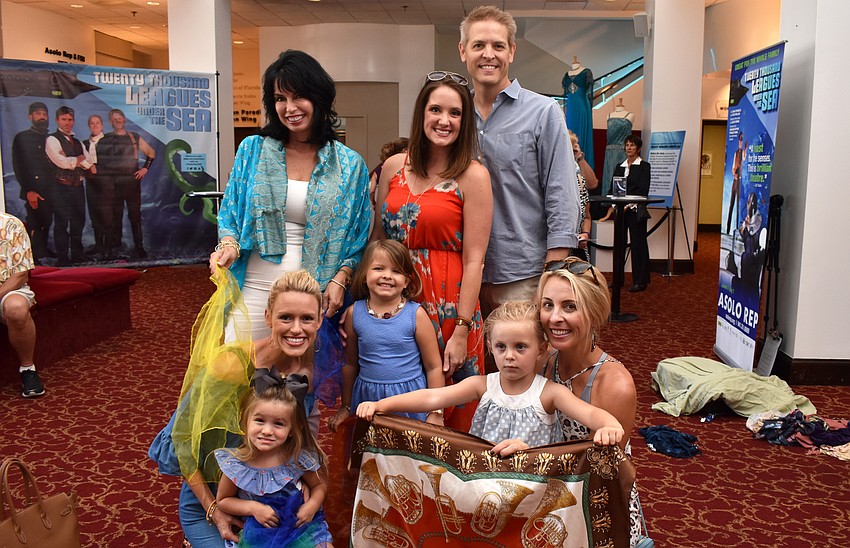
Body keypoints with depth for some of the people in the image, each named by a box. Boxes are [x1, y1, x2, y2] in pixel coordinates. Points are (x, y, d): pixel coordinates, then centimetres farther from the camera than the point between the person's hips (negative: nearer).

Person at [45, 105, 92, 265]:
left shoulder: (77, 142, 17)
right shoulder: (52, 140, -4)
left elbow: (87, 164, 5)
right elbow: (61, 162, -16)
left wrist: (71, 162, -8)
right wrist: (78, 159, -1)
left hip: (78, 186, 7)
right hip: (62, 187, -7)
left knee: (78, 222, 12)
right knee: (62, 223, -3)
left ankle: (78, 255, 23)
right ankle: (62, 258, 4)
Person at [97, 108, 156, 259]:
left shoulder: (135, 138, 10)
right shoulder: (104, 139, 7)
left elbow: (151, 152, 18)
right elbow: (97, 159, 7)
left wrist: (145, 168, 7)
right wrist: (103, 181, -3)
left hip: (132, 182, 1)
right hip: (112, 184, 0)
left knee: (135, 215, 0)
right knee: (115, 216, 2)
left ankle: (139, 246, 5)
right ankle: (115, 247, 8)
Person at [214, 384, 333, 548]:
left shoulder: (299, 458, -14)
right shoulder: (235, 463, -14)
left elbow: (320, 485, 4)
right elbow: (223, 500, 2)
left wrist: (312, 505, -15)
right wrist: (253, 508, -14)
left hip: (300, 523, -1)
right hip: (259, 531, 1)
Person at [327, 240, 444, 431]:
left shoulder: (416, 313, -8)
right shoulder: (354, 313, -1)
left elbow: (434, 367, -3)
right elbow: (350, 364, 10)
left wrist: (436, 413, -2)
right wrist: (345, 407, 16)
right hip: (367, 398, 2)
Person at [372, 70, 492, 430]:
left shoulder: (473, 176, -7)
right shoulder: (394, 167, 6)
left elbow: (473, 260, -10)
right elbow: (378, 239, 12)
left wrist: (462, 330, -14)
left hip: (448, 305, -4)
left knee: (448, 414, 8)